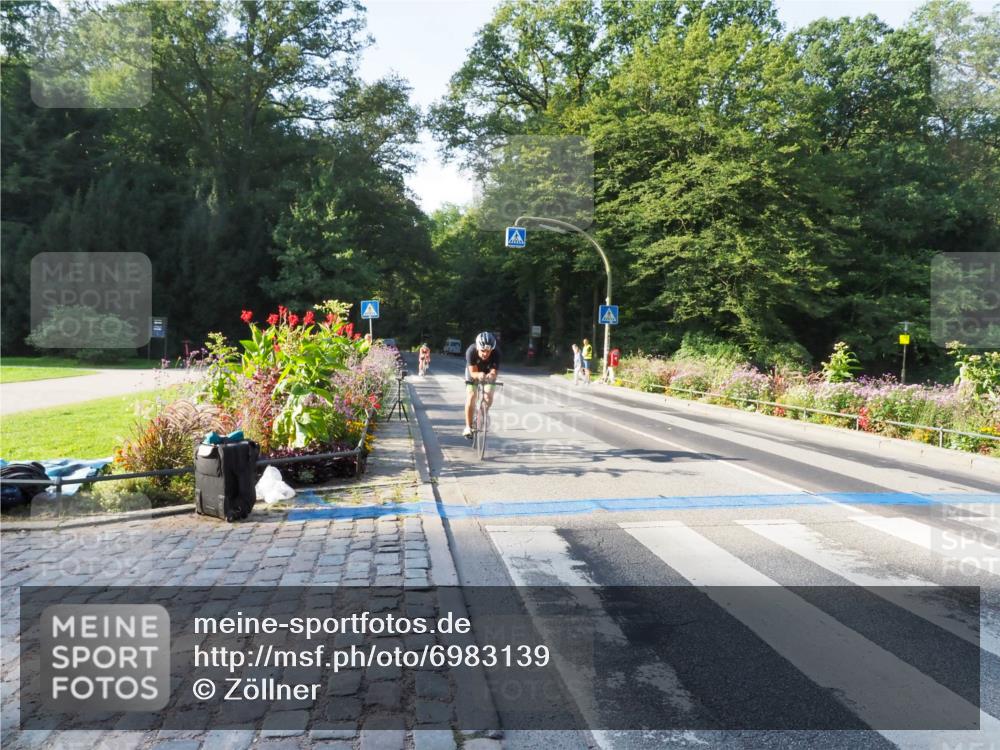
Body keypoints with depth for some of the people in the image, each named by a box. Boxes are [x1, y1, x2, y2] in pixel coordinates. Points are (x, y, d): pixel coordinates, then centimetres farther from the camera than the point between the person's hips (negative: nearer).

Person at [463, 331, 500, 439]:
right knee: (471, 397, -17)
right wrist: (479, 375, -57)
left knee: (488, 397, -15)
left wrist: (491, 375, -59)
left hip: (488, 372, 1)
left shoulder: (496, 353, -34)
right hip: (474, 372, -1)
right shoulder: (471, 351, -36)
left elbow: (494, 371, -35)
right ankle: (468, 427, -6)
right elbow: (473, 373, -34)